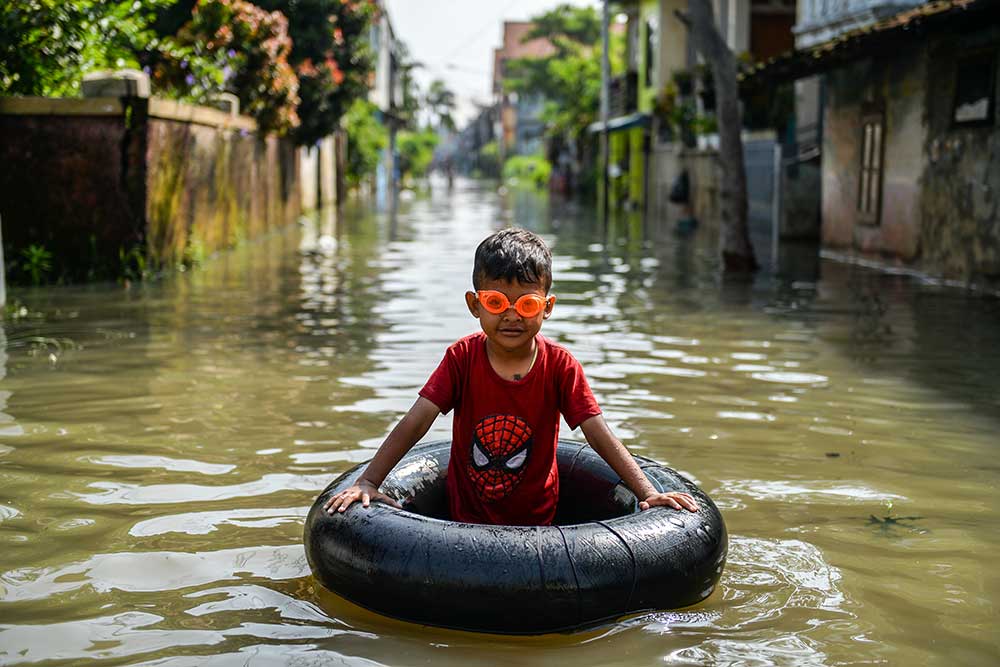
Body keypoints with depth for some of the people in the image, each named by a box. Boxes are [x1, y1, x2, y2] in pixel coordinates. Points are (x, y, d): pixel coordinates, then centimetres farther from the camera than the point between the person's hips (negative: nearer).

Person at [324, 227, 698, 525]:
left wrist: (647, 493, -24)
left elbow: (601, 436, -13)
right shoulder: (462, 358, -10)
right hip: (467, 518, 0)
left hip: (537, 521, 1)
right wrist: (367, 483, -27)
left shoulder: (559, 366, -10)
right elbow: (414, 424, -16)